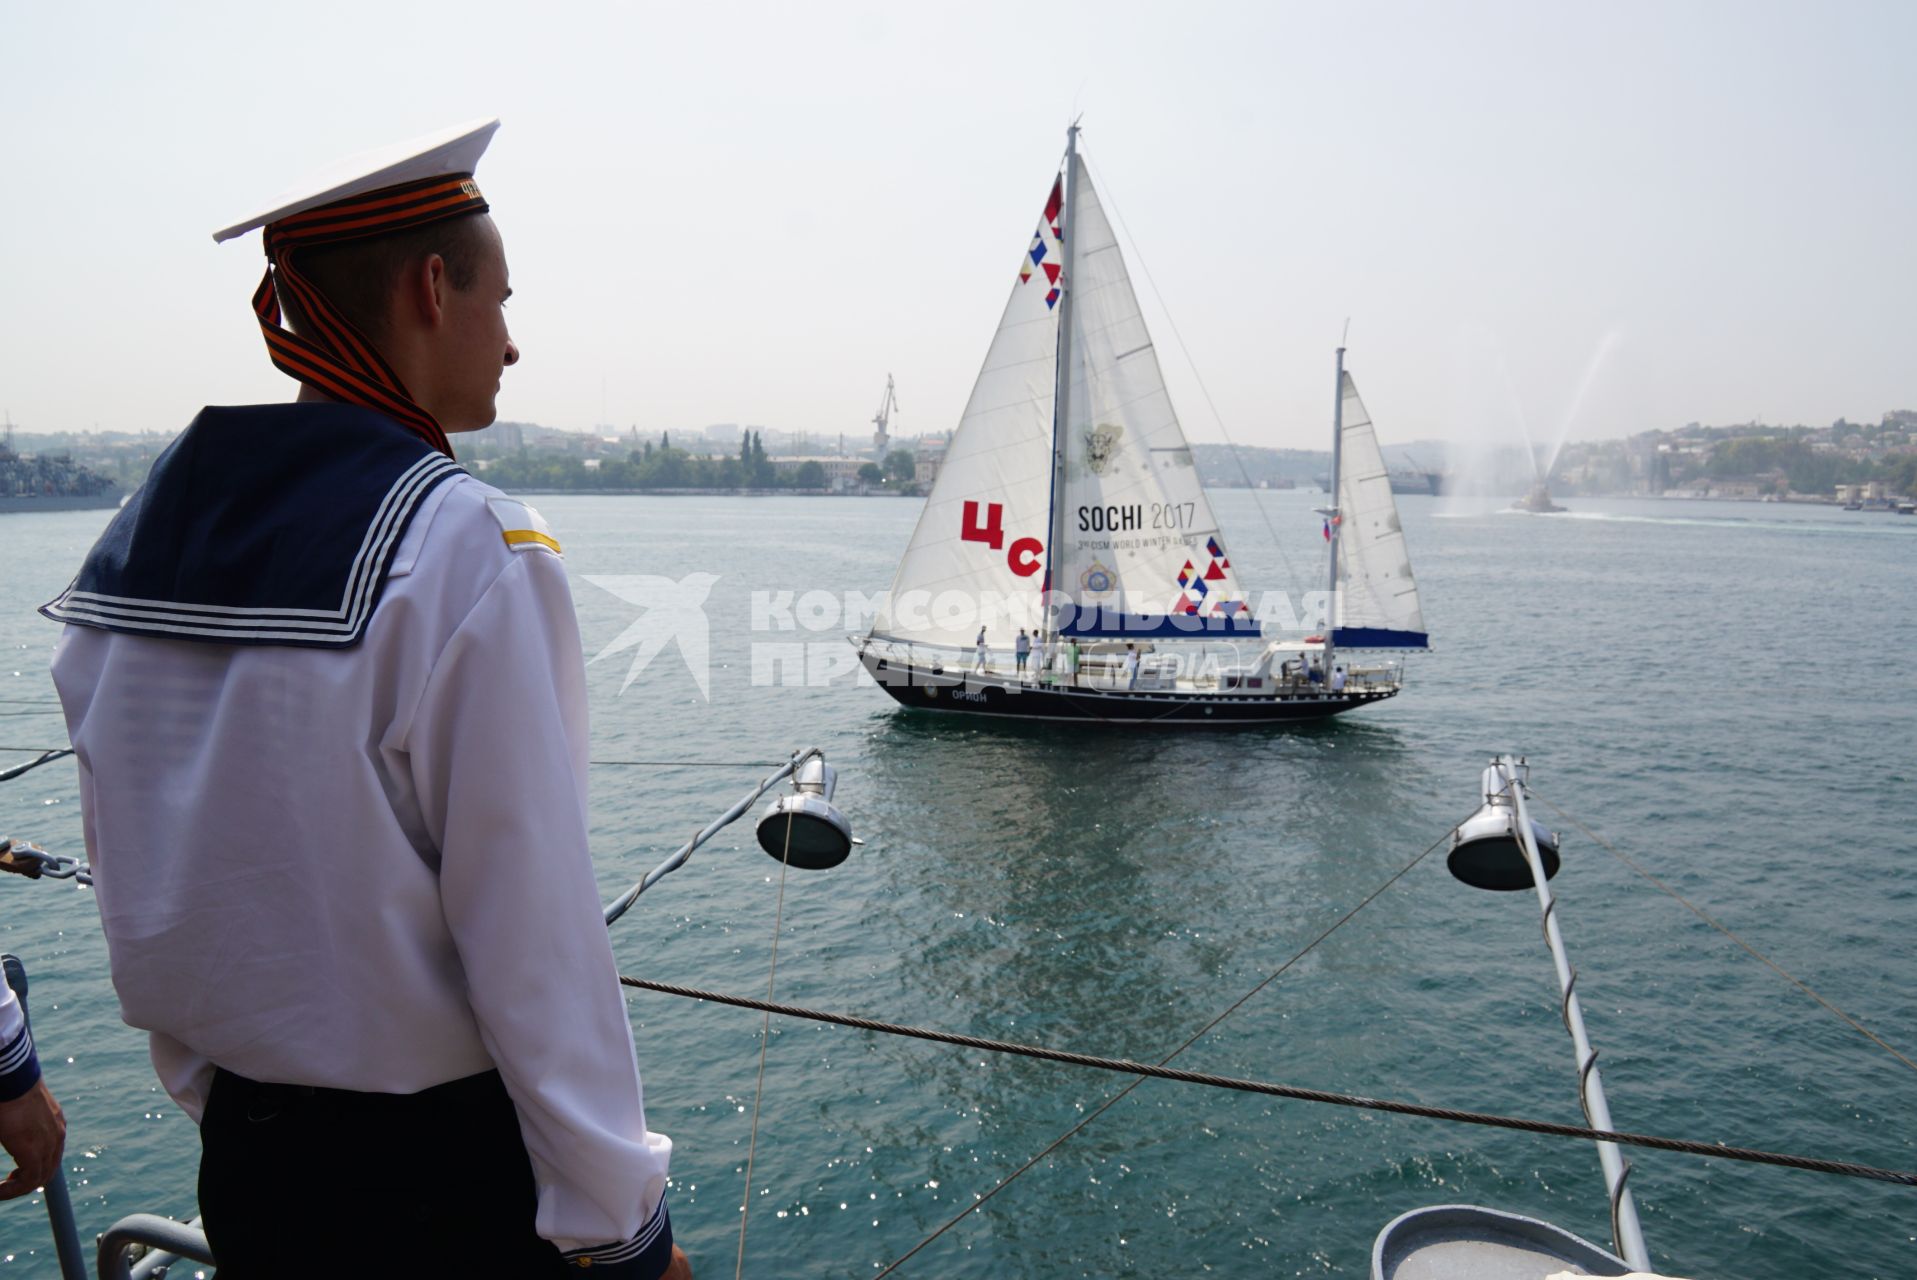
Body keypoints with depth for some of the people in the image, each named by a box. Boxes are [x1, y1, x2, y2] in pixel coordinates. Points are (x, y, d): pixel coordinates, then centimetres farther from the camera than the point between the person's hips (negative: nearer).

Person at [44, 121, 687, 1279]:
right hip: (450, 1162, -6)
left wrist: (225, 1109, 19)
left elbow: (139, 898, 7)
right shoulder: (468, 549, -22)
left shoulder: (130, 541, 0)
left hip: (247, 1157, 7)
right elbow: (536, 932, -22)